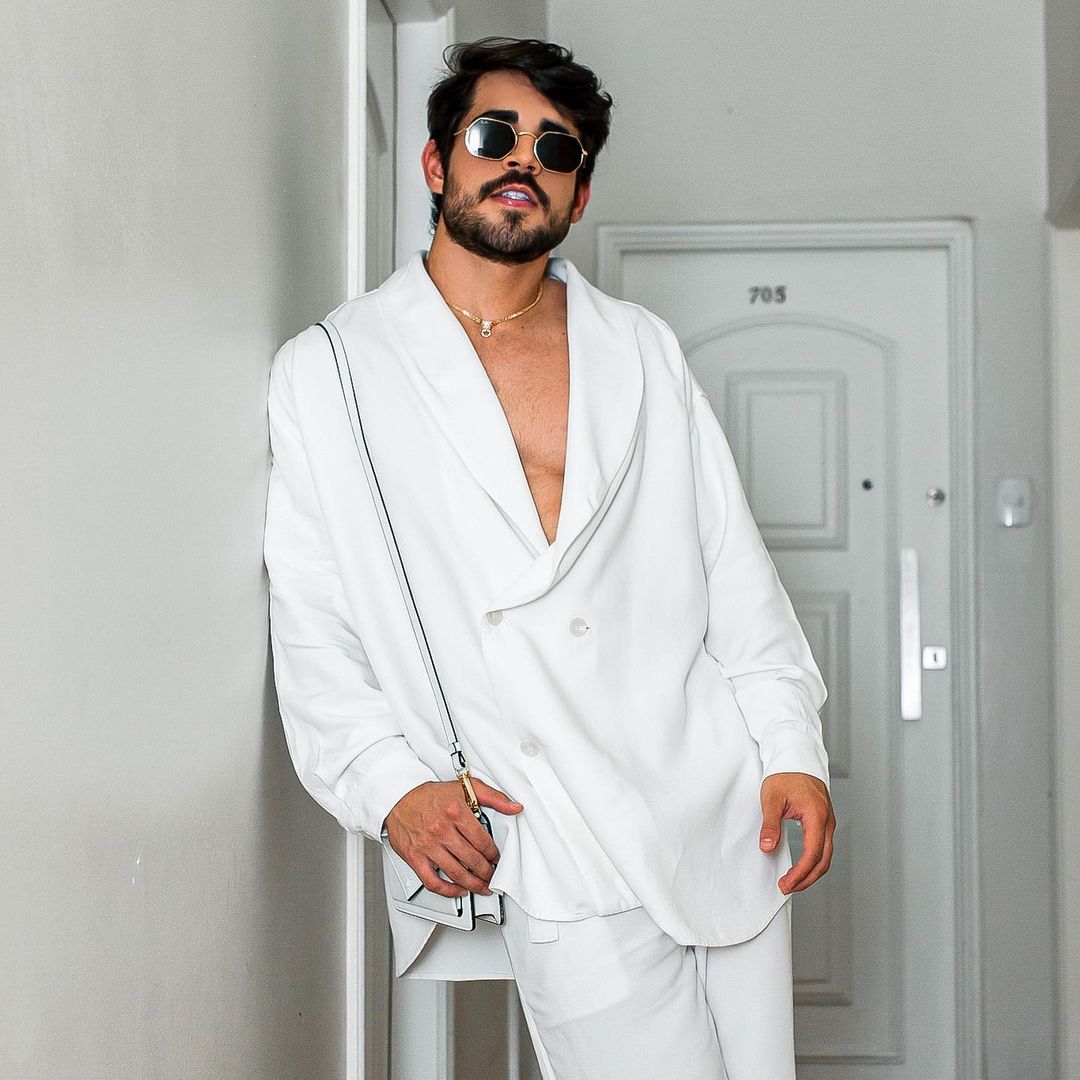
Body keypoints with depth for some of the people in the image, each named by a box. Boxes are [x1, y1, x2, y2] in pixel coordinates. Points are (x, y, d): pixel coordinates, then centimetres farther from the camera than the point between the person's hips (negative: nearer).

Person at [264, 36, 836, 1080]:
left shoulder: (642, 349, 13)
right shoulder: (326, 373, 3)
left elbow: (731, 562, 11)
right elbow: (312, 631, 1)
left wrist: (791, 747, 2)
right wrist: (391, 786, -12)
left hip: (728, 816, 4)